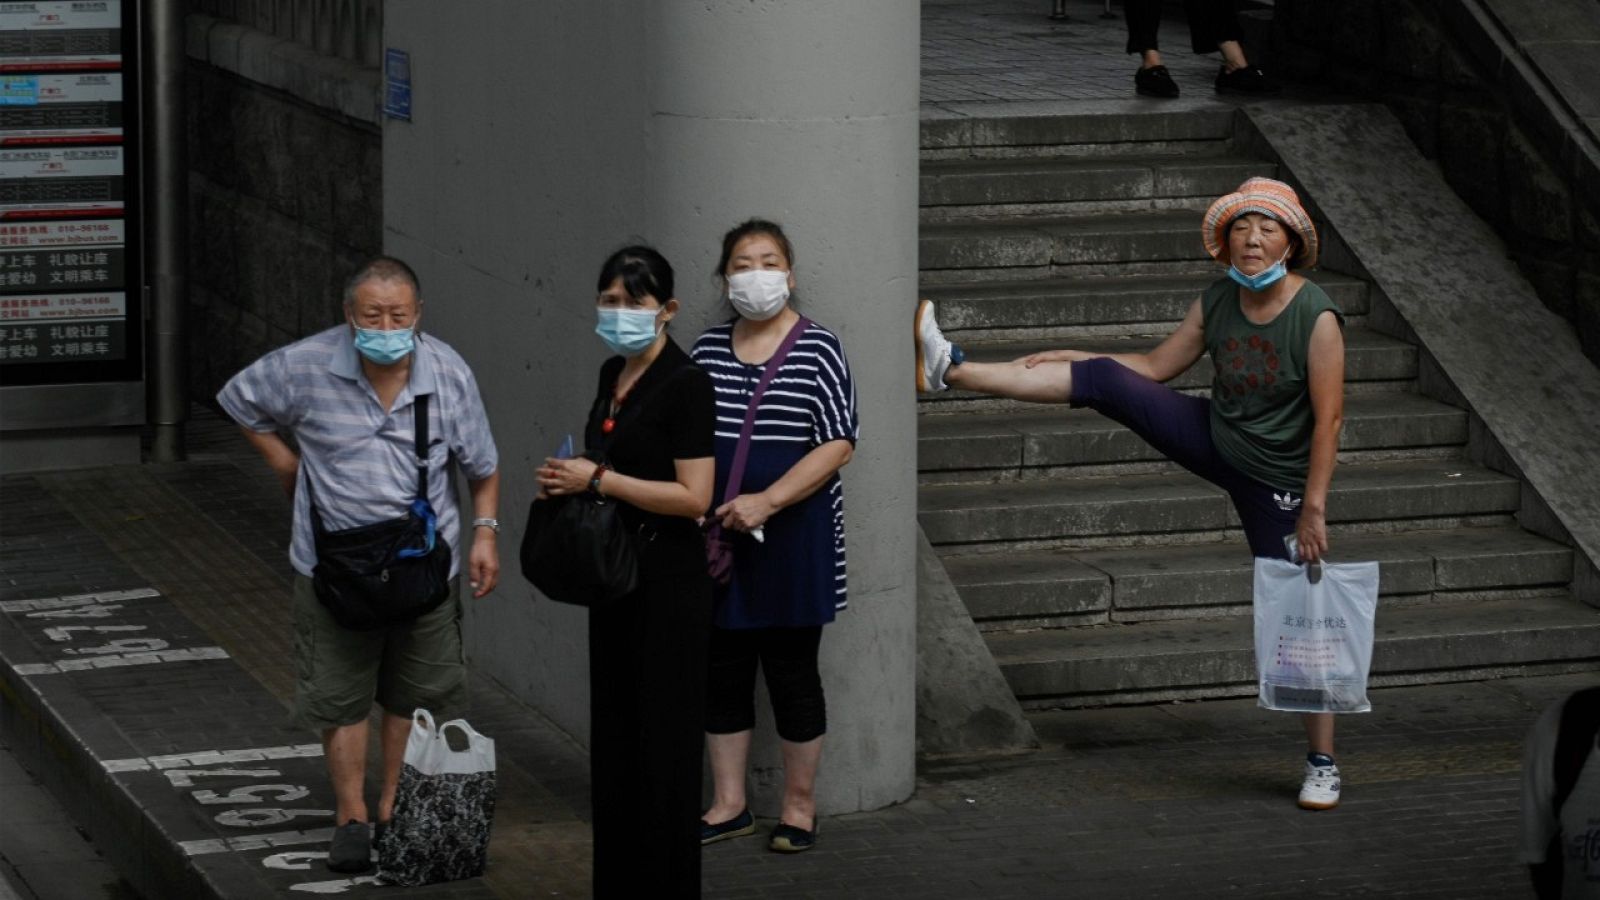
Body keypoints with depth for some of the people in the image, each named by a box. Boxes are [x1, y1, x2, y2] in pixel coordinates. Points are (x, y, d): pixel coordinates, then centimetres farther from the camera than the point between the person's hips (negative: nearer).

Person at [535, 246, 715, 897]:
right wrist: (570, 476, 2)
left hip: (667, 581, -9)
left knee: (664, 743, -4)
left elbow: (694, 497, -20)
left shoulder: (684, 383, -16)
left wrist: (600, 480, -20)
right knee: (613, 734, 12)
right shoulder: (613, 375, 11)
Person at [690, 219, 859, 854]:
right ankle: (729, 805, 19)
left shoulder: (818, 350, -6)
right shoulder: (706, 351, 7)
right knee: (723, 670, 9)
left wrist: (766, 502, -20)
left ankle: (799, 808, 14)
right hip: (717, 539, 4)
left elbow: (838, 446, -12)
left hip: (792, 538, -4)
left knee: (792, 671, 3)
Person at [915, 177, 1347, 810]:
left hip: (1276, 482, -5)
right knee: (1101, 380, -6)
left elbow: (1329, 419, -21)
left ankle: (1322, 764, 8)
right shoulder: (1217, 302, -5)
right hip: (1214, 439, 5)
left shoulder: (1317, 318, -22)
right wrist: (1071, 358, 4)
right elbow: (1156, 366, 8)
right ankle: (949, 370, -4)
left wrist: (1313, 509, -22)